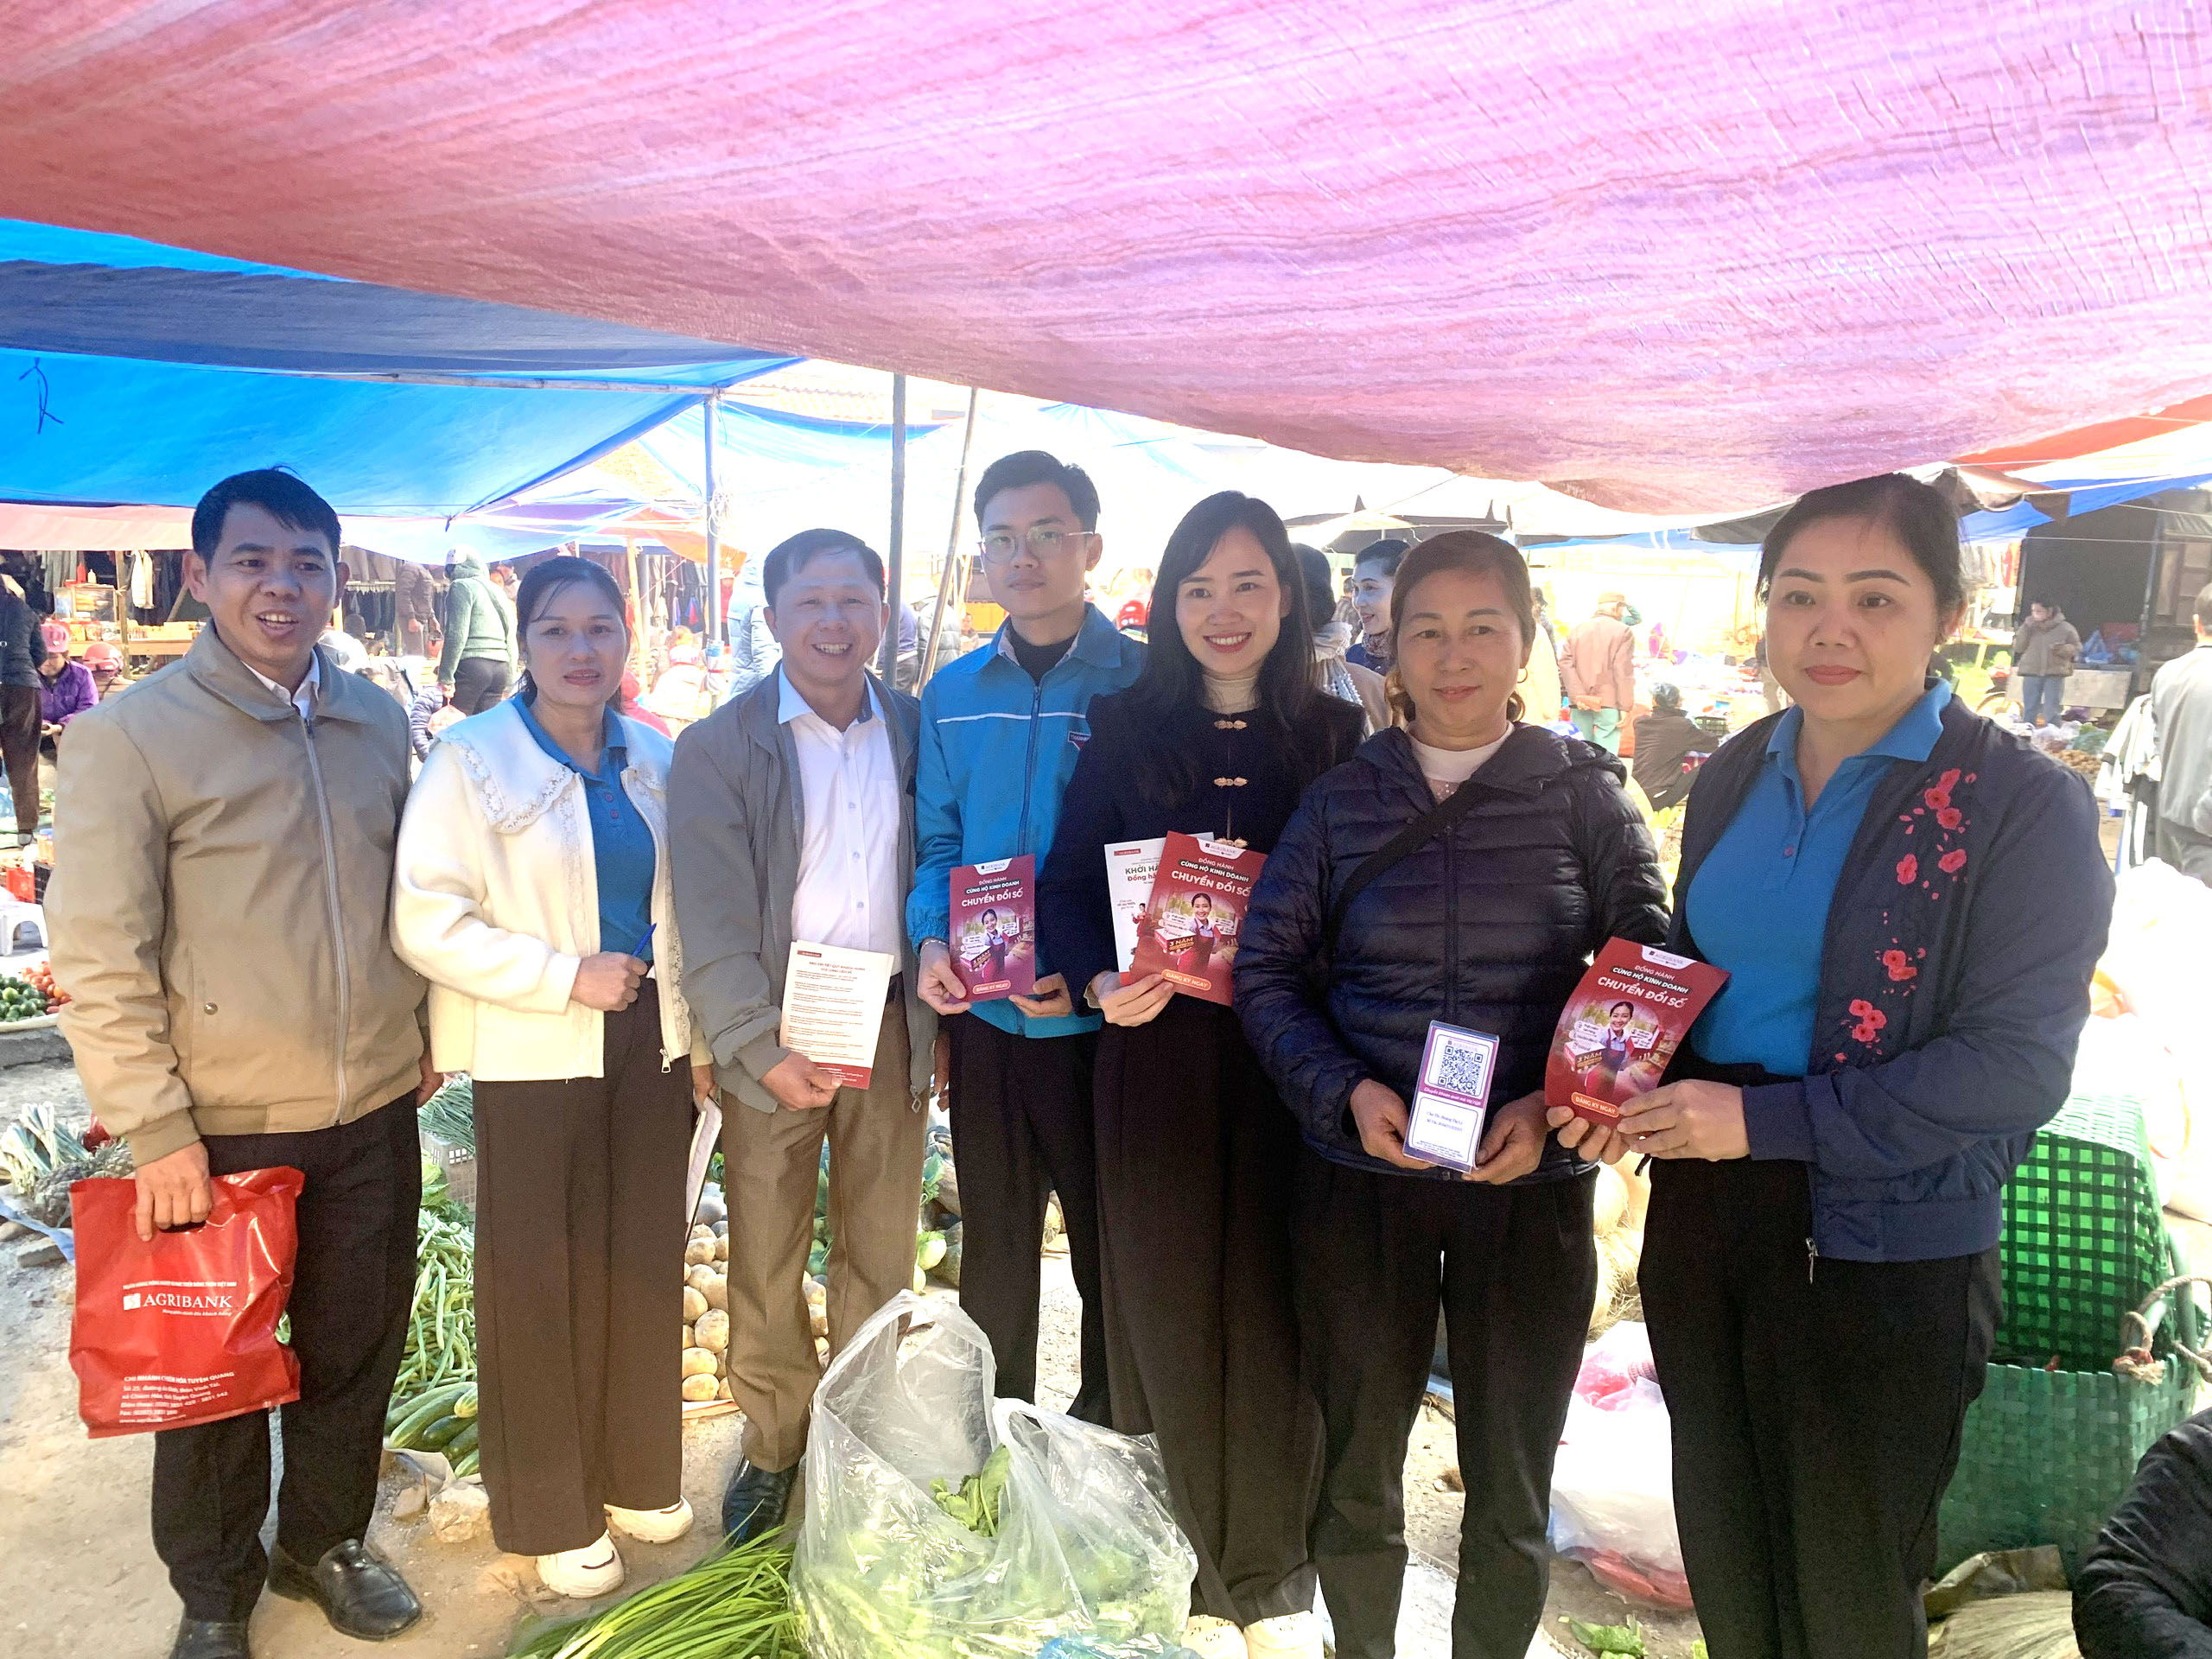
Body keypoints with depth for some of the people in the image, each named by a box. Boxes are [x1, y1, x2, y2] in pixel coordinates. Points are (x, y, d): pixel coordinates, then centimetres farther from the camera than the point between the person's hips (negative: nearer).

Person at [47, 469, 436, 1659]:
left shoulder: (379, 723, 3)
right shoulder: (126, 737, -11)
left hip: (374, 1115, 4)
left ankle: (323, 1539, 42)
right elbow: (95, 960, -12)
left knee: (355, 1349, 18)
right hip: (221, 1129, -4)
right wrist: (156, 1131, -13)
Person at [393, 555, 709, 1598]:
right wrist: (567, 977, -17)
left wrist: (701, 1033, 8)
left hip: (650, 1047, 4)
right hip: (532, 1062, -4)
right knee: (538, 1282, 6)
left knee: (644, 1266, 12)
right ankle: (552, 1514, 26)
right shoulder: (470, 760, -8)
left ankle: (636, 1474, 33)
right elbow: (426, 922, -13)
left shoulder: (655, 762, 5)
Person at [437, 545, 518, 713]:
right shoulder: (498, 592, 22)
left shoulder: (462, 587, -1)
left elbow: (457, 635, -11)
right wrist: (508, 684, 24)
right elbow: (511, 641, 21)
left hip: (471, 664, -7)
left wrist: (446, 676, -12)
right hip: (501, 667, 7)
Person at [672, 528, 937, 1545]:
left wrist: (942, 1008, 0)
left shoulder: (916, 731, 5)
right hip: (772, 1032, -2)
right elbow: (713, 920, -9)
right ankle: (772, 1448, 28)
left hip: (893, 1028, 2)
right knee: (763, 1263, 9)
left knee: (882, 1255, 13)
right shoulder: (718, 747, -3)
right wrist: (763, 1049, -16)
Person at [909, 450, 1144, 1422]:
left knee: (1108, 1238, 11)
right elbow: (937, 839, 11)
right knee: (993, 1239, 18)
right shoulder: (953, 692, 6)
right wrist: (932, 940, -8)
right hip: (984, 1016, 4)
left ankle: (1107, 1430, 33)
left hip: (1099, 1017, -3)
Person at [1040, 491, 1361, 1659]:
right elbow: (1065, 888, 1)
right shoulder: (1127, 731, 4)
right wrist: (1102, 981, -16)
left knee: (1271, 1312, 6)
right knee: (1170, 1303, 8)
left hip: (1289, 1059, 0)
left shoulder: (1336, 736, 3)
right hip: (1157, 1054, 1)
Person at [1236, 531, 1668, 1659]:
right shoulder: (1342, 799, 2)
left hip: (1531, 1183, 0)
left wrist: (1555, 1104, -17)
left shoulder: (1584, 791, 0)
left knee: (1510, 1490, 15)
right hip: (1360, 1176, 1)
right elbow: (1266, 973, 2)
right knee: (1356, 1475, 15)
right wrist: (1346, 1090, -15)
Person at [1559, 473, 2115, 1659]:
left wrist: (1763, 1120, -22)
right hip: (1700, 1211, 5)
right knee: (1721, 1549, 22)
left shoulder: (2021, 805, -14)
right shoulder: (1733, 777, 4)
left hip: (1888, 1250, -5)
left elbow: (2016, 1067, -18)